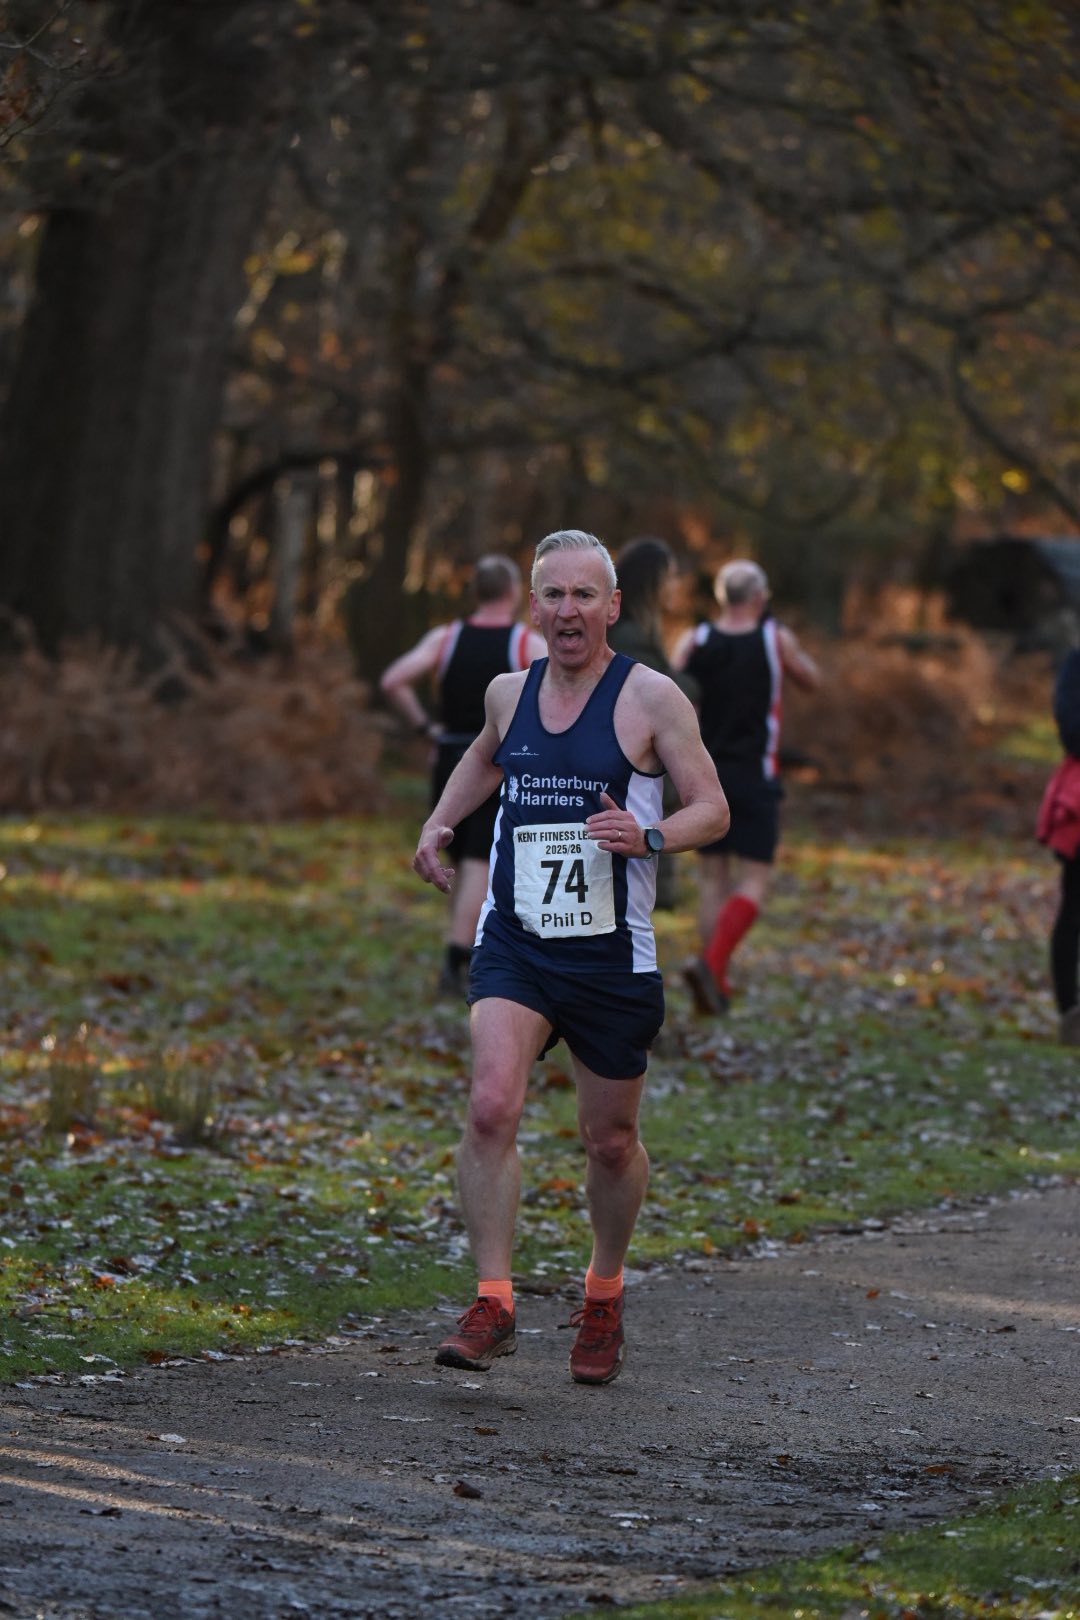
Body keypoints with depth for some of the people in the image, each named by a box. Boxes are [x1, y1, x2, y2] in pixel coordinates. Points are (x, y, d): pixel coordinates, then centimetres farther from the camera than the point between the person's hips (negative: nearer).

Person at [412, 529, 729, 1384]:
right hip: (514, 945, 2)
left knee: (611, 1140, 10)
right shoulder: (510, 692, 8)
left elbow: (712, 807, -7)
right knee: (491, 1106, -20)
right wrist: (440, 823, 18)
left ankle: (604, 1294, 35)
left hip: (613, 958, -2)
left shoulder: (650, 698, -6)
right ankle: (493, 1305, -16)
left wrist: (649, 836, -26)